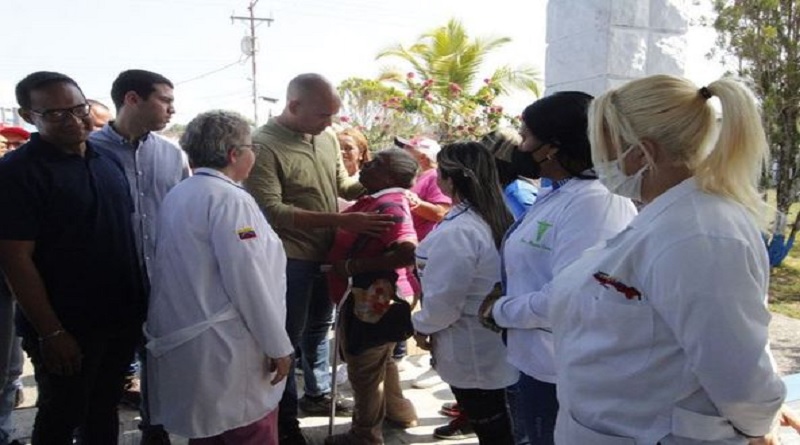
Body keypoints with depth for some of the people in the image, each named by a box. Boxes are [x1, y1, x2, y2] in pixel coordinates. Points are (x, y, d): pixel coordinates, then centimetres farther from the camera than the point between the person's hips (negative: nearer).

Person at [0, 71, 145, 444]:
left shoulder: (108, 159, 5)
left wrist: (141, 299, 9)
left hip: (122, 318, 5)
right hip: (67, 328, -5)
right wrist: (50, 332, -18)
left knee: (104, 410, 20)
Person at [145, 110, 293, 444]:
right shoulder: (229, 198, -17)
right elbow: (247, 278, -21)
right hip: (228, 346, -9)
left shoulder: (177, 195, 10)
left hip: (187, 339, 9)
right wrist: (278, 345, -14)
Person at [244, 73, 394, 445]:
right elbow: (271, 211, -26)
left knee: (319, 328, 23)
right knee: (288, 338, 8)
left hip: (327, 255, 7)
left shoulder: (326, 138, 1)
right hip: (289, 261, -7)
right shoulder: (263, 145, -20)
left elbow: (343, 185, 13)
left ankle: (317, 394, 44)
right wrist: (339, 220, -31)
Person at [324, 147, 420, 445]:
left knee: (364, 369, 7)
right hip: (376, 296, 10)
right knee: (380, 360, 26)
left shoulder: (389, 206, -24)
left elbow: (409, 252, -37)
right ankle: (398, 411, 45)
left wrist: (353, 266, -30)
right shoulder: (376, 199, 5)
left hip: (371, 299, -10)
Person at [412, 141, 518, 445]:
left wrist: (422, 326, -6)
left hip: (471, 353, -9)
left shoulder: (457, 231, -24)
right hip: (493, 345, 9)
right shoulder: (497, 218, 4)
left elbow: (443, 298, -24)